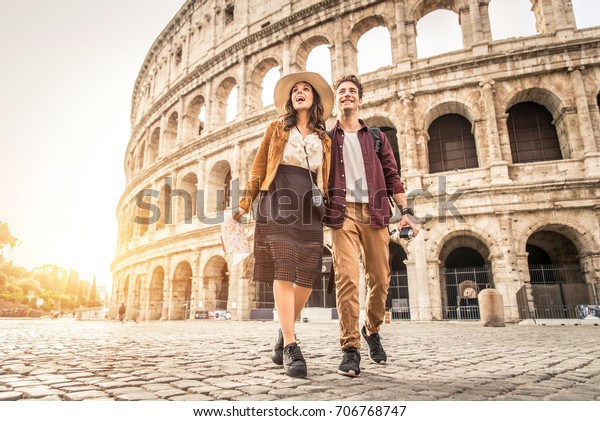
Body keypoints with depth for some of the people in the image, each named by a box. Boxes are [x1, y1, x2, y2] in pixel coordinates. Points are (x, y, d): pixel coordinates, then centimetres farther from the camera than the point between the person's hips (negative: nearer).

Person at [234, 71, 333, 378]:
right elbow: (259, 169, 11)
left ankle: (283, 334, 19)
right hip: (278, 201, -2)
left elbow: (324, 180, 19)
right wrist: (244, 204, 2)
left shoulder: (323, 139, 21)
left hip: (309, 207, 3)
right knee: (283, 272, -14)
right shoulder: (276, 128, 17)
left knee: (307, 276, -3)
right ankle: (291, 347, -13)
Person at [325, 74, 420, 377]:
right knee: (347, 278, -13)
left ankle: (371, 329, 29)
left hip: (374, 212, 2)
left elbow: (392, 177, 12)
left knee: (380, 279, 3)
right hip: (343, 212, -2)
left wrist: (405, 211, 1)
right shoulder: (327, 139, 14)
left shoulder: (377, 137, 18)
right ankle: (350, 349, -5)